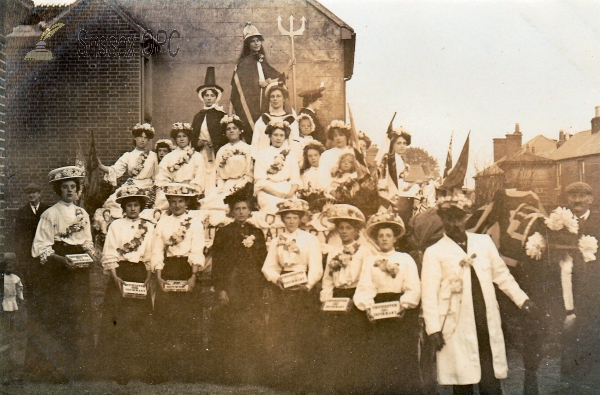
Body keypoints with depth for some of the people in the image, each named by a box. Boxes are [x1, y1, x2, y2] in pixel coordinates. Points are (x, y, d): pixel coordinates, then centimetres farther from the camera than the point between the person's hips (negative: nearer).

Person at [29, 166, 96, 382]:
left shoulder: (83, 214, 12)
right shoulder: (49, 214, -4)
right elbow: (42, 247, -8)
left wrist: (89, 253, -4)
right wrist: (61, 259, -23)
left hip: (79, 271, 5)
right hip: (56, 271, -5)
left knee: (79, 315, 6)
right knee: (56, 315, -5)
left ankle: (76, 365, 17)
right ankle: (54, 368, 5)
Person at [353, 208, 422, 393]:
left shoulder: (405, 259, 9)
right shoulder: (370, 260, 12)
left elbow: (413, 287, -1)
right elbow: (364, 287, 1)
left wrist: (404, 305, -16)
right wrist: (367, 306, -16)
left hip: (402, 313, -1)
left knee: (404, 356, -4)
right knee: (379, 357, -2)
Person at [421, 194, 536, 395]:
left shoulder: (484, 242, 12)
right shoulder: (434, 252, 1)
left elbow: (502, 274, 19)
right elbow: (429, 294, -2)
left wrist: (522, 299, 12)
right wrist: (433, 329, -8)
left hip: (487, 324, 3)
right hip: (457, 328, -3)